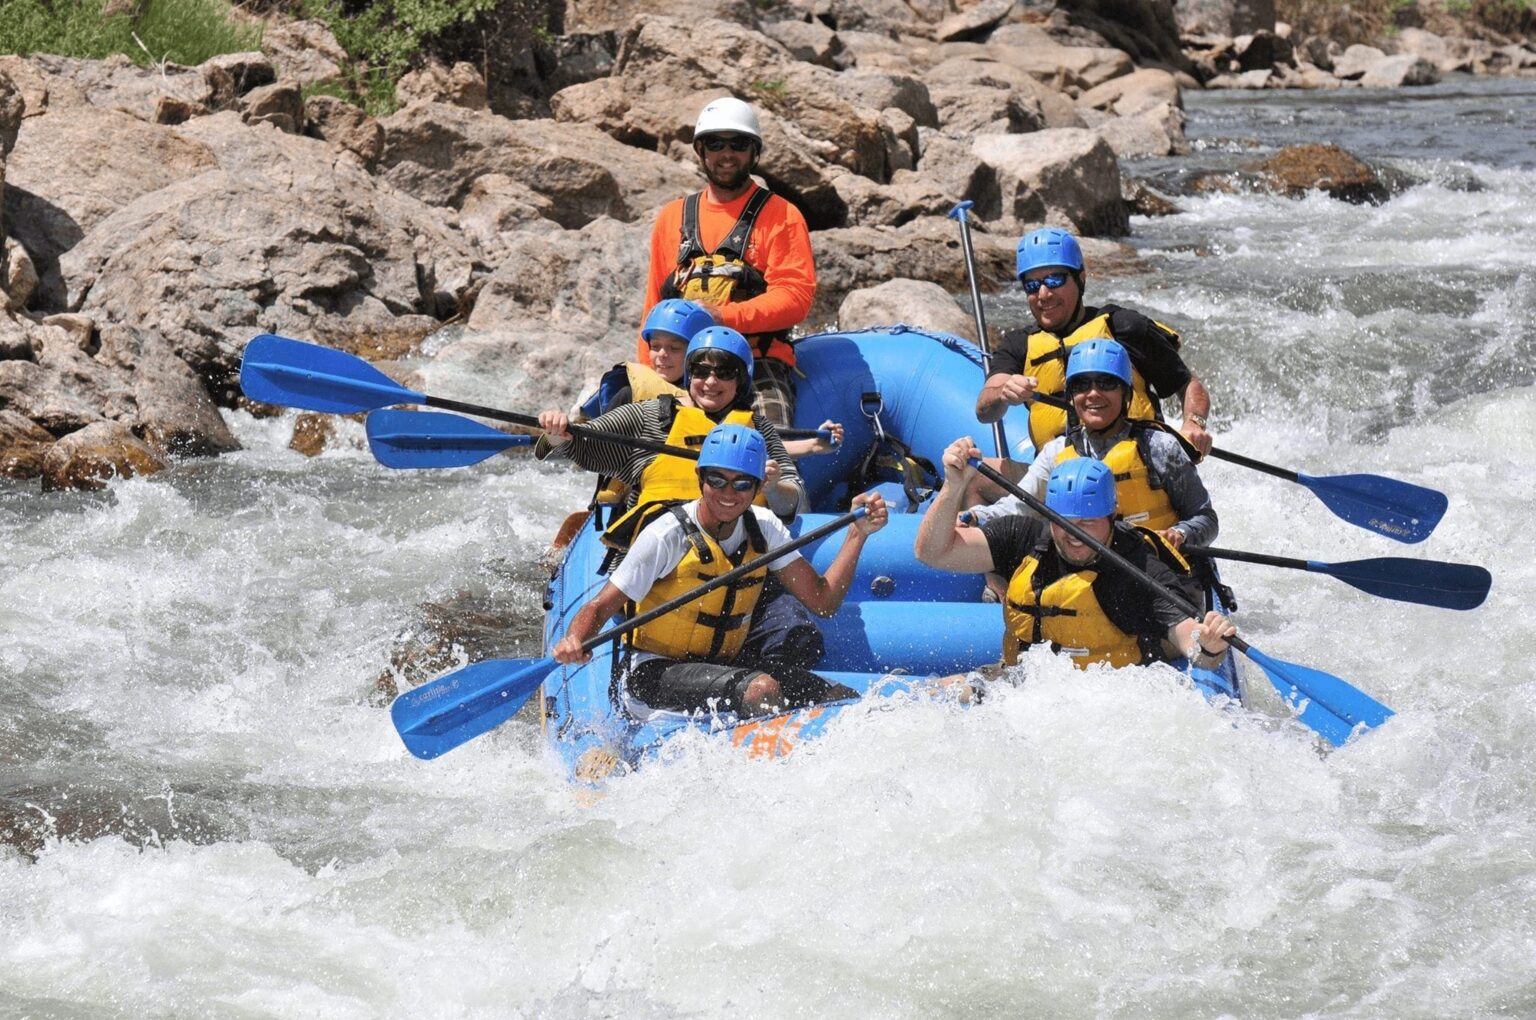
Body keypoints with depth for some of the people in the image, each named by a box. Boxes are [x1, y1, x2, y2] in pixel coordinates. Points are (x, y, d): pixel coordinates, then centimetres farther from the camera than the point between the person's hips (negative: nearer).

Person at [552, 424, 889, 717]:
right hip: (654, 673, -6)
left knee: (844, 700, -11)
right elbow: (599, 607, -15)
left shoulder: (763, 530, 2)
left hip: (726, 664, 6)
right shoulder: (668, 537, -15)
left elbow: (823, 601, 1)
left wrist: (858, 534, -8)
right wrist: (574, 641, -36)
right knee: (761, 689, -34)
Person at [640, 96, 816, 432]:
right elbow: (655, 302, 24)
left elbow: (796, 297, -2)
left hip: (760, 368, -3)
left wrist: (725, 316, -14)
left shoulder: (781, 216, 10)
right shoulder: (672, 217, 22)